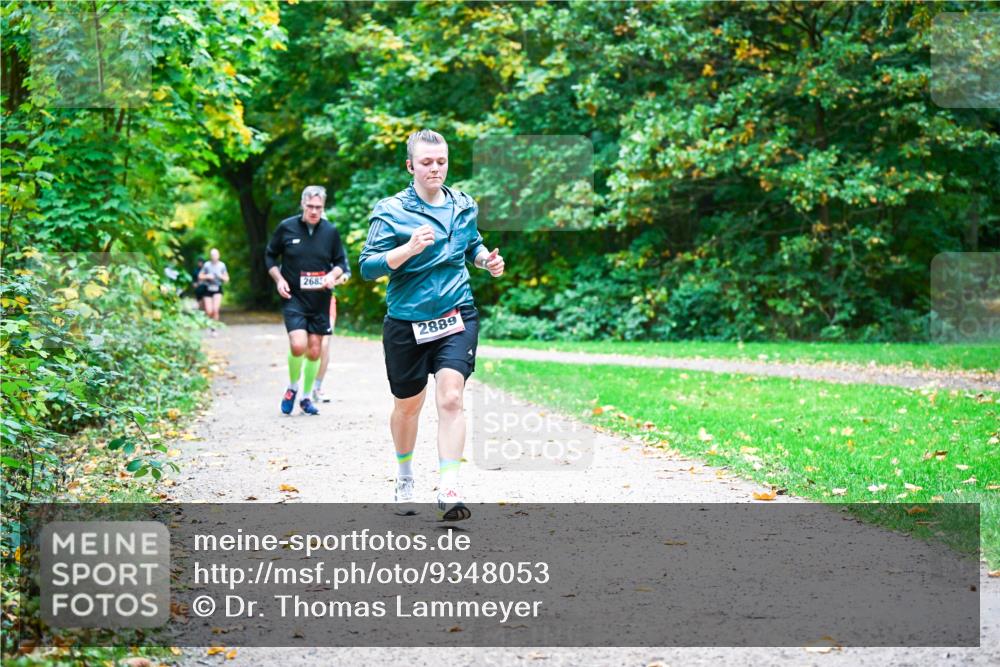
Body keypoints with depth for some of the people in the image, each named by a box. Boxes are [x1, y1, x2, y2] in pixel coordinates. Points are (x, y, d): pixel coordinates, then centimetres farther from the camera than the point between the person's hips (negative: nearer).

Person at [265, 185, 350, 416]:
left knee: (314, 351, 7)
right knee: (298, 345, -19)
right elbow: (270, 255, 9)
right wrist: (278, 279, -5)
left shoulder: (331, 231, 0)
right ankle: (292, 388, 8)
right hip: (293, 298, -2)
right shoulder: (286, 227, -3)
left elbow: (341, 262, 11)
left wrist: (334, 275, -10)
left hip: (320, 301, 2)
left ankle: (307, 397, 24)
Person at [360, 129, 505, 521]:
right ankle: (404, 477, 39)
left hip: (456, 317, 1)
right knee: (407, 405, 14)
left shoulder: (464, 206, 6)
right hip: (406, 322, -1)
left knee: (450, 399, -16)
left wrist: (487, 260, 3)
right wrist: (410, 247, -27)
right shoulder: (390, 211, -8)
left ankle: (449, 491, -18)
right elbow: (368, 268, -13)